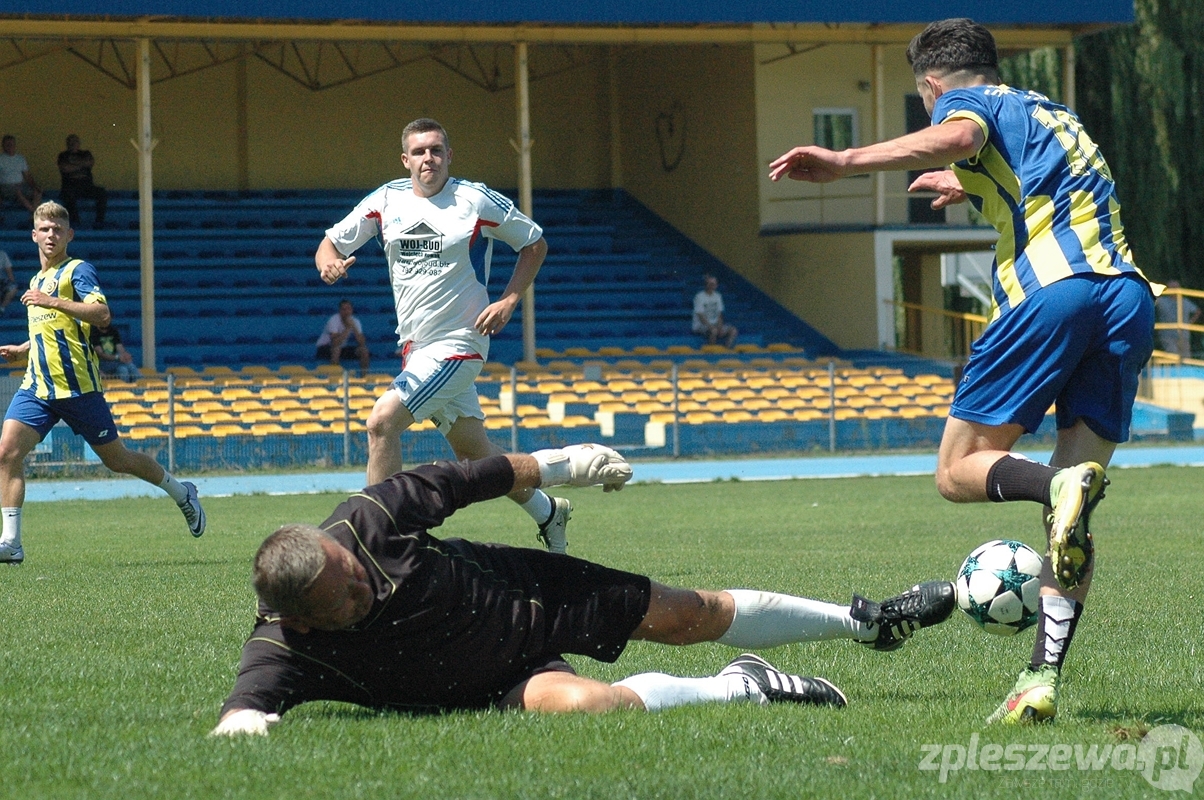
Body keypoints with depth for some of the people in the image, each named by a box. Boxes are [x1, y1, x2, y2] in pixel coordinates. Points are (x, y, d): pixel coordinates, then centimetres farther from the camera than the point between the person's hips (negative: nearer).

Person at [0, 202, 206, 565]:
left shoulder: (77, 270, -4)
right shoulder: (37, 281, 20)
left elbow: (102, 314, -21)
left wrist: (53, 302, -25)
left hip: (77, 385, -6)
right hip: (37, 387, 6)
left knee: (116, 459, 6)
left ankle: (183, 494, 29)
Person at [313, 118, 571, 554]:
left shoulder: (476, 200, -8)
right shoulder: (386, 200, 4)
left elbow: (535, 243, 3)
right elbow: (331, 242, 7)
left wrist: (508, 300, -9)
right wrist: (329, 263, -18)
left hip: (457, 342, -6)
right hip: (414, 346, 6)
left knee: (382, 420, -22)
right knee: (472, 450, 15)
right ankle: (547, 512, 36)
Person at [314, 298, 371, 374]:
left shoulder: (355, 321, -8)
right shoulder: (334, 320, -25)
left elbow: (362, 343, -17)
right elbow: (335, 343, -38)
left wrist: (354, 327, -28)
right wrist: (348, 328, -37)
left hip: (343, 348, 5)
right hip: (325, 348, -5)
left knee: (364, 351, -12)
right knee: (336, 349, -38)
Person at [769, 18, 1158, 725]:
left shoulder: (967, 102, 12)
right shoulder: (1057, 115, 34)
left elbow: (957, 138, -15)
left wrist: (847, 162, -19)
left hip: (1051, 289, -6)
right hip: (1130, 295, 7)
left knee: (960, 470, 3)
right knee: (1070, 516, 8)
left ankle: (1060, 483, -28)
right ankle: (1043, 681, -5)